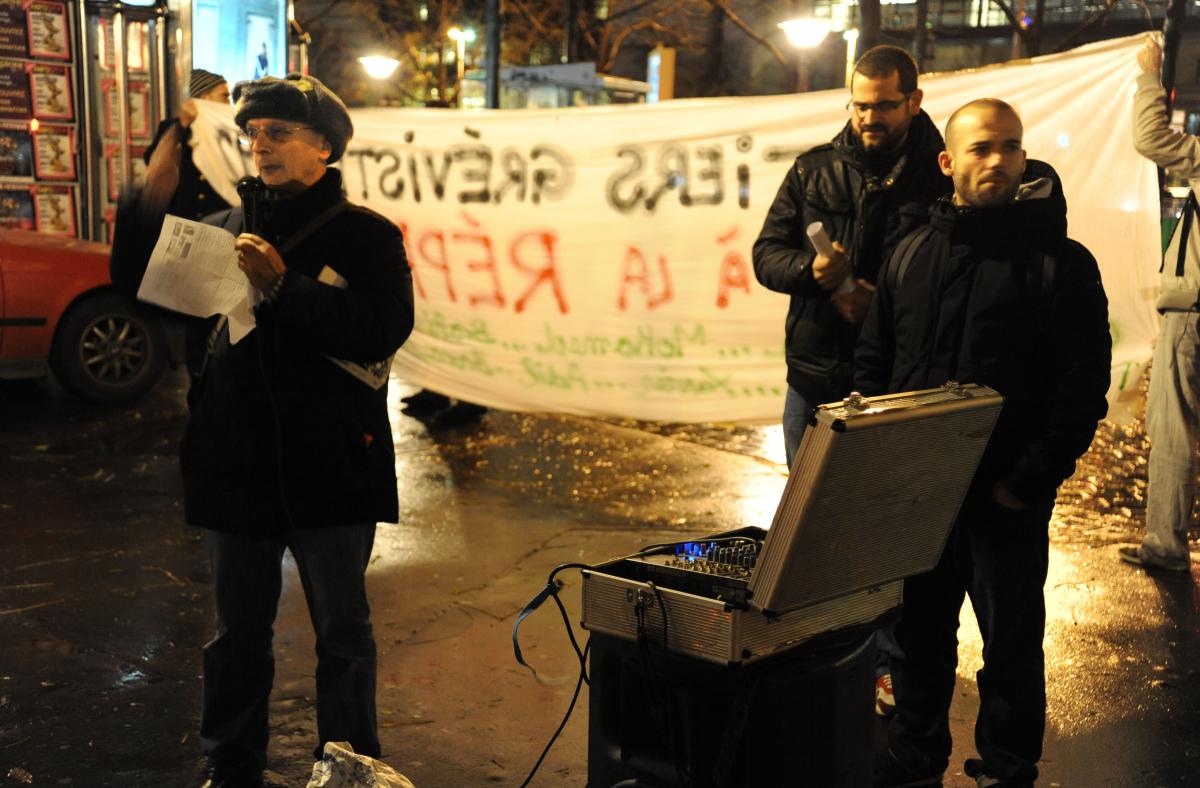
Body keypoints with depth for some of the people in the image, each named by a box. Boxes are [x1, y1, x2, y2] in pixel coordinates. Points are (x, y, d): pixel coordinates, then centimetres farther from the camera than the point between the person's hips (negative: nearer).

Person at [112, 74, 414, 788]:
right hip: (237, 465, 4)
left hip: (328, 469, -4)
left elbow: (383, 329, -18)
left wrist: (283, 286, -22)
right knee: (238, 634, 16)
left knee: (342, 634, 8)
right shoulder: (229, 228, 10)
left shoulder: (366, 234, -4)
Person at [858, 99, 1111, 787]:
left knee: (1012, 640, 10)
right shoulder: (912, 254, 8)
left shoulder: (1060, 261, -5)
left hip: (1007, 498, -4)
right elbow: (873, 361, 12)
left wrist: (1028, 483, -14)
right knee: (918, 631, 15)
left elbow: (1083, 388, -9)